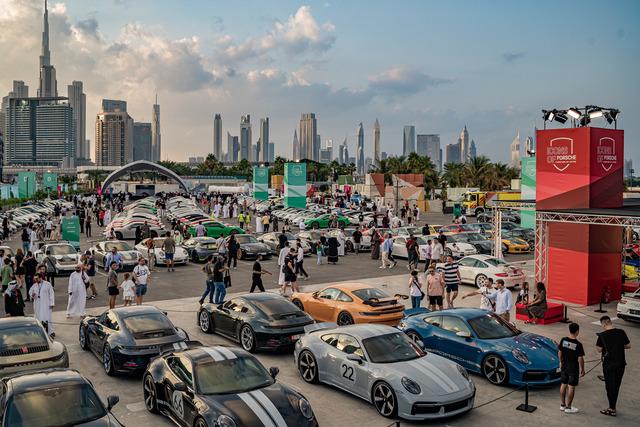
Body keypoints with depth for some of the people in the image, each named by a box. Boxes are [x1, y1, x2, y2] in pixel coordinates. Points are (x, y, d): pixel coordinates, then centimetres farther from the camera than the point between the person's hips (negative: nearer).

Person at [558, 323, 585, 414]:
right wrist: (582, 369, -3)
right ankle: (568, 407, 12)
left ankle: (562, 405, 25)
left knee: (563, 385, 15)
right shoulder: (578, 344, -20)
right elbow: (580, 359, -16)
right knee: (571, 387, 5)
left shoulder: (563, 340, -5)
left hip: (564, 367, 5)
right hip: (573, 369, -5)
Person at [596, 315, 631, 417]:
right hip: (621, 363, 4)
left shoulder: (602, 335, -15)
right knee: (616, 385, 16)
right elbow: (628, 346, 3)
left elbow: (599, 349, -10)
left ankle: (612, 409, 12)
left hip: (608, 364, -4)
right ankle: (612, 407, 25)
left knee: (610, 385, 7)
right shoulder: (621, 332, -5)